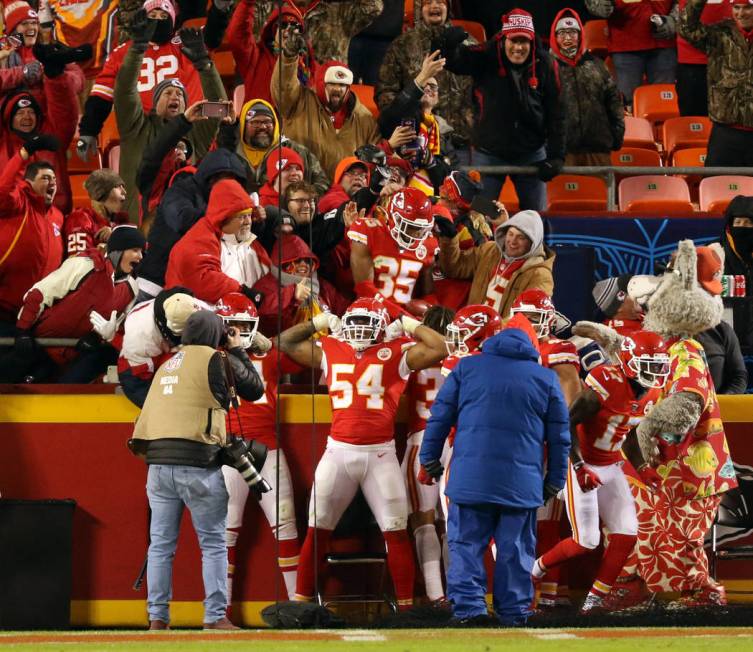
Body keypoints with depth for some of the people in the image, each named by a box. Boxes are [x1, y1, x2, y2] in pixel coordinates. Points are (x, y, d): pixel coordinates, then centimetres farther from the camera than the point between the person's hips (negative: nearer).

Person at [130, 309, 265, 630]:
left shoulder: (166, 367, 20)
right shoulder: (217, 359, 2)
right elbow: (255, 389, 12)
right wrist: (238, 351, 24)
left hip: (159, 463, 5)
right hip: (197, 464, -5)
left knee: (161, 544, 7)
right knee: (213, 544, 2)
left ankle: (157, 618, 4)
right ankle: (215, 618, -2)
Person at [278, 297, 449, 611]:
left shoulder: (396, 353, 0)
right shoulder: (330, 350, 8)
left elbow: (438, 350, -9)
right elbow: (286, 342, 14)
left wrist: (411, 326, -3)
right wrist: (320, 323, 10)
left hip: (380, 453, -2)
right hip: (338, 450, 2)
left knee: (396, 531, 1)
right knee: (317, 530, 5)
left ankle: (406, 604, 8)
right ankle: (300, 599, 12)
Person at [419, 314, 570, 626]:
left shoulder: (467, 367, 7)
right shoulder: (546, 378, 8)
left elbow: (439, 418, 7)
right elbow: (559, 437, 12)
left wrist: (429, 460, 17)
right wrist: (554, 481, 21)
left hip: (470, 480, -1)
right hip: (522, 482, 1)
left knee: (466, 545, 4)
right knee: (516, 550, 9)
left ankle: (469, 608, -5)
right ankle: (514, 611, 9)